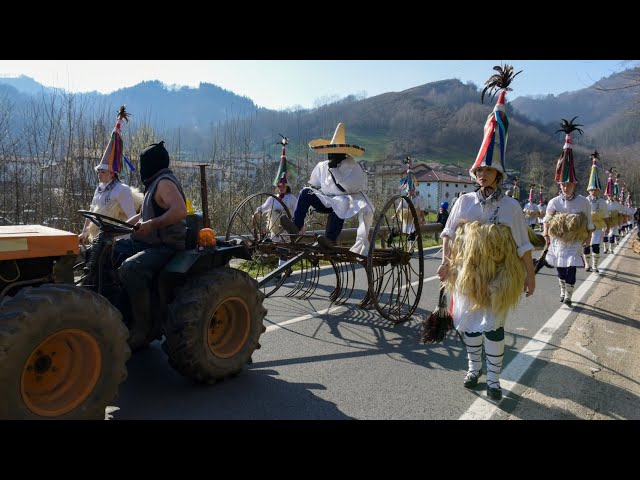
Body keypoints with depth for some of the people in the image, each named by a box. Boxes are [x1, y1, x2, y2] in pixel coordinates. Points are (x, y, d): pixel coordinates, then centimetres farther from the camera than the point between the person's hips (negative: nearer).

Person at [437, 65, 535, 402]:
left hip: (499, 277, -2)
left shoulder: (511, 206, -6)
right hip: (466, 273, 2)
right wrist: (446, 262, 1)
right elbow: (449, 234, 5)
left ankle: (493, 380, 15)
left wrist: (530, 275, -2)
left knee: (493, 327, -1)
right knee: (468, 324, 11)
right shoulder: (465, 201, -2)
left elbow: (523, 245, -2)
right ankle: (474, 369, 32)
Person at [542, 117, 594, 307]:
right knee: (560, 270, 12)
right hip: (558, 241, 2)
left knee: (571, 271, -7)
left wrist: (588, 237, 4)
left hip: (575, 242, -2)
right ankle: (562, 292, 32)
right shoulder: (554, 202, -3)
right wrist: (546, 236, -3)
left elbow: (588, 221, 3)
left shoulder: (583, 202, -5)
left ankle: (568, 296, 9)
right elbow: (547, 220, 3)